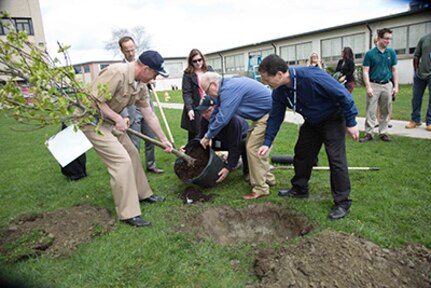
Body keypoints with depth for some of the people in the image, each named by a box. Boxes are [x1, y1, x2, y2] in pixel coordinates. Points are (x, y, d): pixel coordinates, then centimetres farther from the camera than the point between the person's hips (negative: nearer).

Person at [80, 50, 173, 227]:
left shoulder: (141, 86, 1)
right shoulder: (117, 73, -27)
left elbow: (149, 115, 8)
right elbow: (95, 101, -28)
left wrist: (164, 139, 11)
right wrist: (118, 118, -22)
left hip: (110, 120, 9)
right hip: (92, 119, -9)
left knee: (132, 153, 13)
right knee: (121, 160, -15)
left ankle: (143, 194, 31)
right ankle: (128, 213, -5)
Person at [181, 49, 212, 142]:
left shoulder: (209, 71, 11)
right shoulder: (188, 74, 0)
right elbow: (186, 93, -8)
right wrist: (189, 108, -22)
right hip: (195, 109, -3)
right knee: (195, 136, 3)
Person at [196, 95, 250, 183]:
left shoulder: (231, 119, -42)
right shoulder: (205, 119, -23)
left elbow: (234, 146, -41)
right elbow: (200, 137, -16)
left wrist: (228, 167, -45)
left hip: (242, 137, -5)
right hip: (224, 140, 6)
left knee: (245, 144, -39)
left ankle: (247, 171, -8)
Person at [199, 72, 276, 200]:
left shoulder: (229, 89, -24)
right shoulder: (227, 86, 8)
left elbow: (222, 118, -25)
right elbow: (217, 111, 15)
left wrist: (208, 136, -11)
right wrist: (209, 135, 17)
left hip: (268, 114, -10)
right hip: (262, 114, 10)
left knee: (253, 147, -10)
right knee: (253, 145, 17)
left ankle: (260, 188, -1)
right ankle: (267, 178, 28)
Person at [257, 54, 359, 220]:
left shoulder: (312, 77, -36)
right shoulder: (279, 92, -13)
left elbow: (343, 95, -27)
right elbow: (275, 117, -2)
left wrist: (351, 123, -21)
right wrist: (267, 143, -7)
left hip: (333, 120, -7)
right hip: (311, 122, 7)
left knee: (336, 159, -11)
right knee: (302, 153, 11)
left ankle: (342, 203, 1)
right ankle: (299, 189, 29)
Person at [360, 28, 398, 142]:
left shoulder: (391, 52, 6)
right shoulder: (370, 53, -3)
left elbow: (394, 70, 9)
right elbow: (365, 71, -5)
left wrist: (396, 86, 4)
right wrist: (368, 87, -13)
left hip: (387, 85, 3)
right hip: (374, 85, -3)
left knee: (385, 111, 9)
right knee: (371, 111, -2)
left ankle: (383, 132, 19)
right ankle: (369, 133, 4)